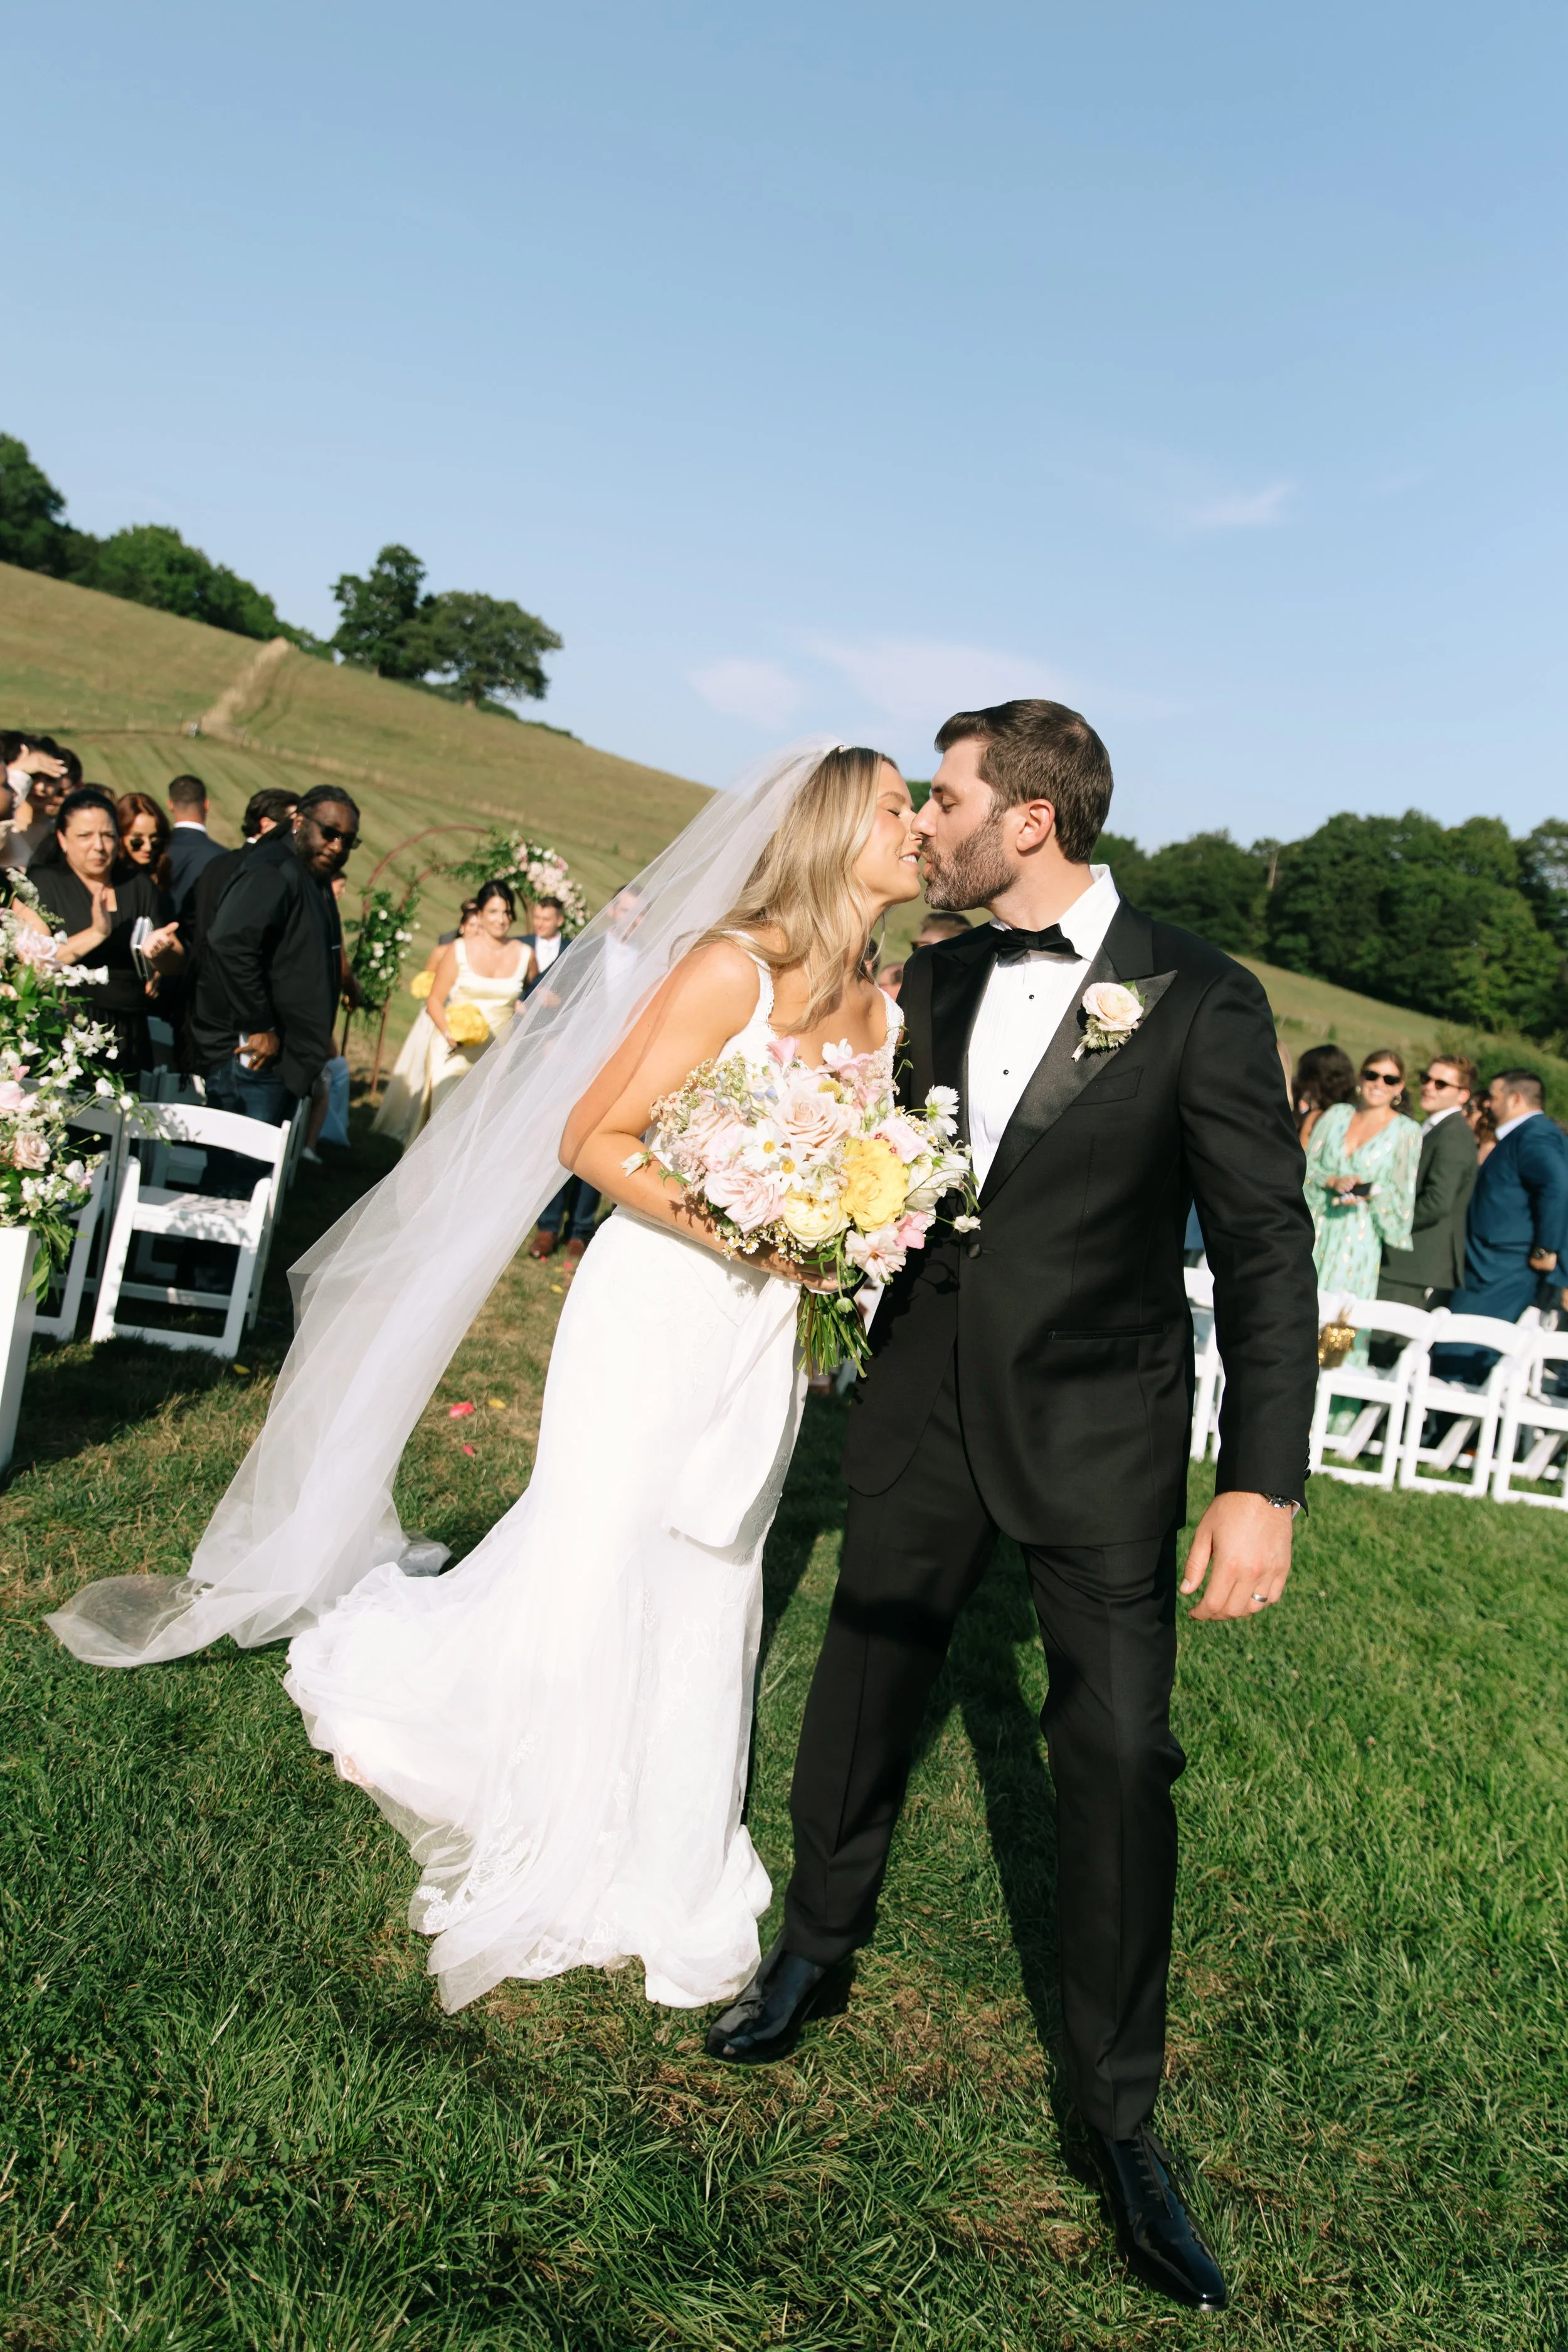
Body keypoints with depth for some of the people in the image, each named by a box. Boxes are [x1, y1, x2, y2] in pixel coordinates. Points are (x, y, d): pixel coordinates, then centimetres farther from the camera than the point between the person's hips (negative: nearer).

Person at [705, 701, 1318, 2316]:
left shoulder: (1199, 1002, -13)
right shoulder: (934, 982, 1)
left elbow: (1266, 1252, -13)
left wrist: (1264, 1484, -16)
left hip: (1098, 1429, -4)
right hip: (929, 1397, 4)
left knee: (1119, 1752, 1)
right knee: (866, 1677, 16)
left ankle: (1118, 2113, 21)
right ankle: (816, 1941, 41)